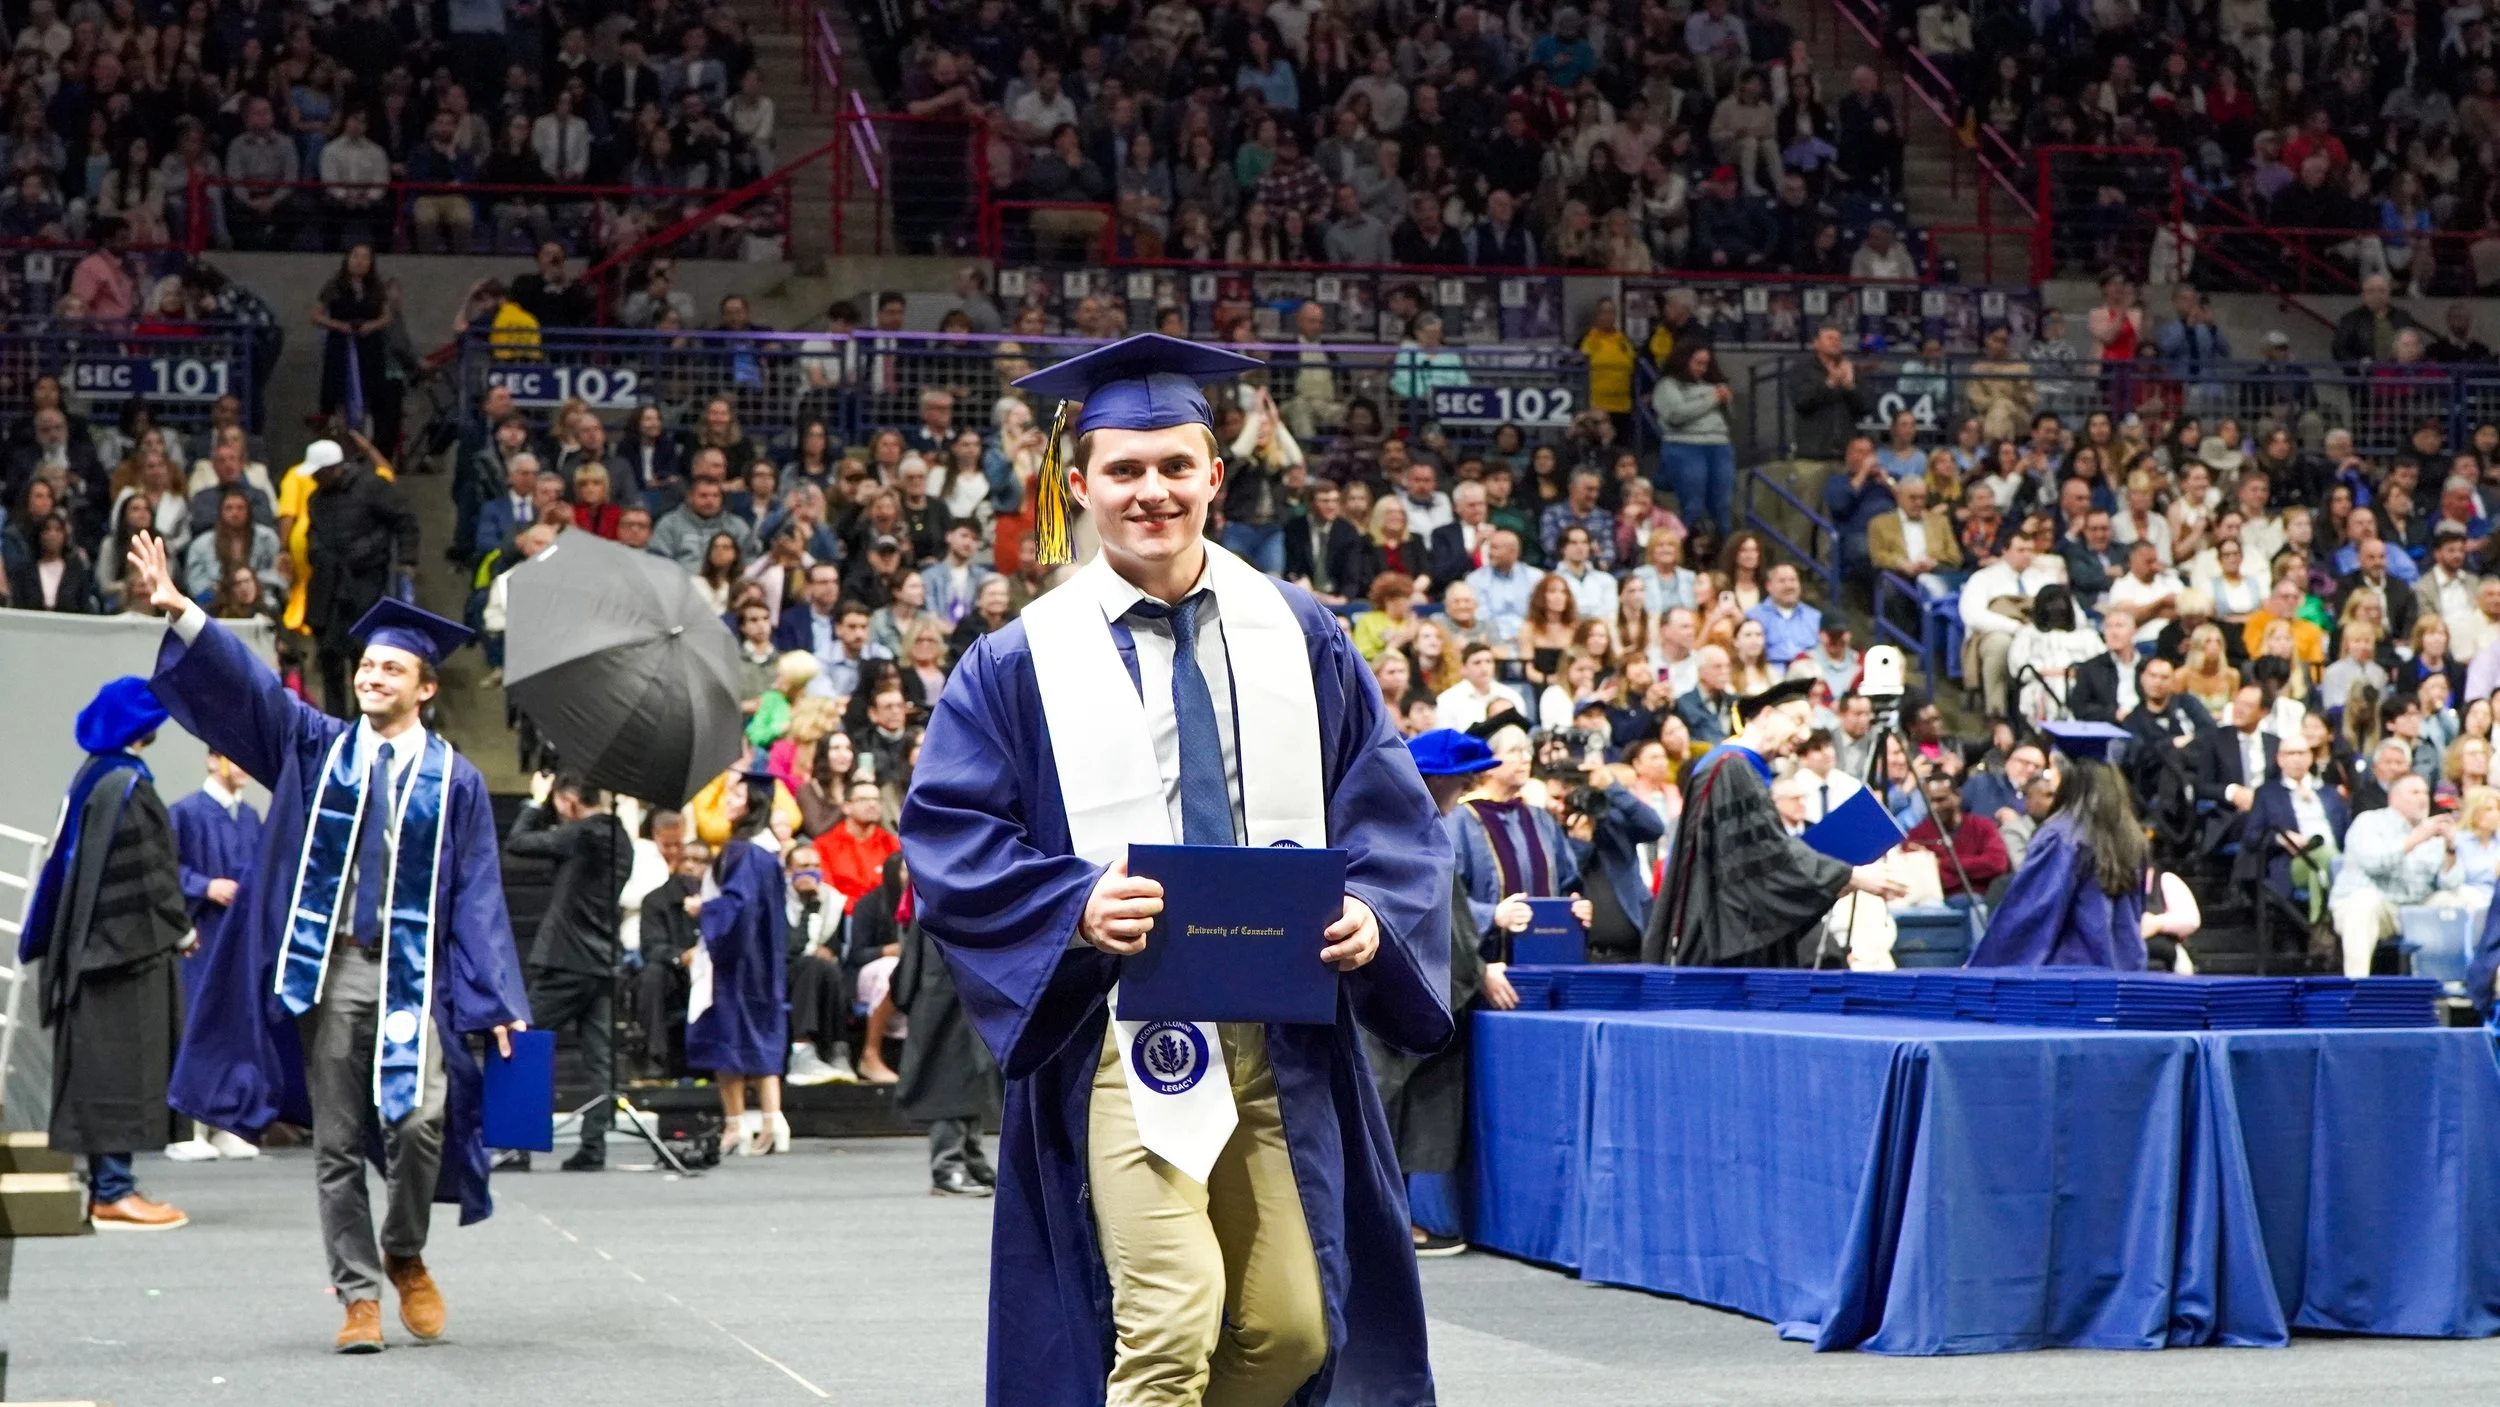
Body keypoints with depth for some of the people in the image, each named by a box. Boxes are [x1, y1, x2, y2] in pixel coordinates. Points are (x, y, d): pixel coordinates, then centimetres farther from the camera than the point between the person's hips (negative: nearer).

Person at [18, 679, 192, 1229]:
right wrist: (180, 929, -3)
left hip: (95, 941, 9)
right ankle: (113, 1190, -4)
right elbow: (146, 871, -16)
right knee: (120, 1061, -6)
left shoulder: (93, 777, 12)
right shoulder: (125, 785, -16)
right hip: (129, 941, -9)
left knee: (103, 1065, 11)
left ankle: (106, 1184, 15)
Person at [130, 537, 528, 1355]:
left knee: (419, 1120, -16)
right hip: (327, 967, 2)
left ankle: (406, 1257, 9)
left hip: (412, 973, -2)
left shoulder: (455, 781, 5)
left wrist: (496, 1002, -5)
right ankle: (359, 1294, 12)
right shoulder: (317, 748, 9)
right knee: (337, 1142, 3)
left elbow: (477, 894, 3)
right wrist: (180, 612, -17)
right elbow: (243, 681, -2)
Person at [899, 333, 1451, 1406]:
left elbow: (1389, 805, 10)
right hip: (1123, 1033, -3)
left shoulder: (1299, 637, 10)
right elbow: (949, 836, -2)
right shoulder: (1023, 663, 2)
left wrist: (1370, 911, -11)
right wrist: (1076, 906, -18)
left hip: (1285, 1036, 3)